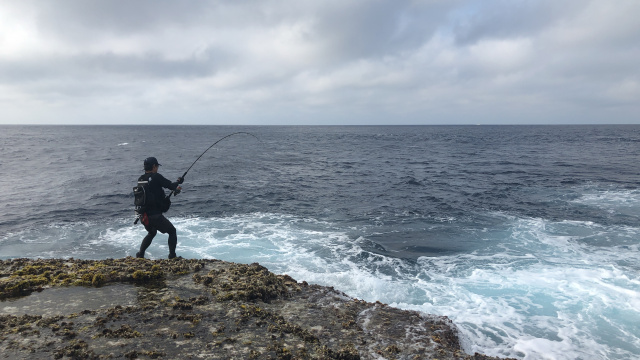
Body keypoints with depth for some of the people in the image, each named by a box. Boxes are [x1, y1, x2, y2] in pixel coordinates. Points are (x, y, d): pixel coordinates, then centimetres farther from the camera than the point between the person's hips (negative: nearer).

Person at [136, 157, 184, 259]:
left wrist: (175, 188, 20)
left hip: (143, 216, 7)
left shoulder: (140, 180, 9)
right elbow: (170, 185, -9)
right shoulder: (156, 177, -12)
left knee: (151, 233, 32)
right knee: (172, 231, 12)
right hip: (155, 215, -7)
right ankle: (172, 256, 7)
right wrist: (178, 182, 14)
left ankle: (140, 254, 24)